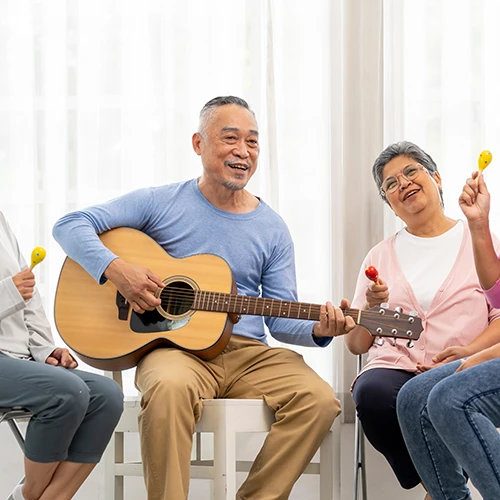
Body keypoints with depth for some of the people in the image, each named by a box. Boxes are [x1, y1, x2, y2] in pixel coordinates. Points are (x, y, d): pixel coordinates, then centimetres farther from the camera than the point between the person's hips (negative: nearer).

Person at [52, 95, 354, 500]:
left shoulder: (272, 229, 12)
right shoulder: (161, 203, 4)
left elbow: (280, 318, 10)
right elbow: (71, 225, 0)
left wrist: (319, 330, -12)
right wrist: (115, 268, -17)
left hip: (248, 352, 4)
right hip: (176, 347, -3)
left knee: (319, 399, -22)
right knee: (171, 387, -39)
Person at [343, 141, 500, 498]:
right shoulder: (381, 256, 20)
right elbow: (356, 345, 17)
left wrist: (470, 350, -16)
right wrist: (372, 307, -3)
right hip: (393, 368, 3)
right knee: (372, 393, -34)